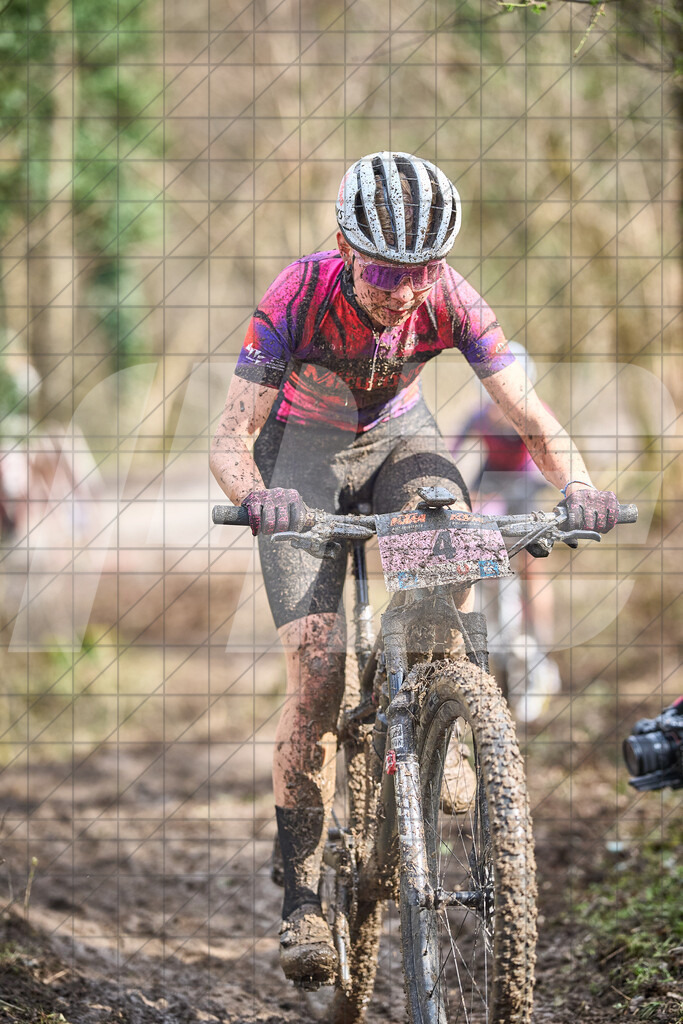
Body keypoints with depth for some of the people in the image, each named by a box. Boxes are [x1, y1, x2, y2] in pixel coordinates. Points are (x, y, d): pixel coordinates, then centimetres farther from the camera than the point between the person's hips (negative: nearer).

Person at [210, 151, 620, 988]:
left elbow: (531, 417, -25)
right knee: (315, 669, -16)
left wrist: (576, 485, -47)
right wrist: (253, 496, -55)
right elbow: (229, 438, -32)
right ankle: (301, 901, -9)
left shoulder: (451, 300, -25)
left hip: (397, 435, 2)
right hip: (304, 447, -2)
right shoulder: (300, 295, -31)